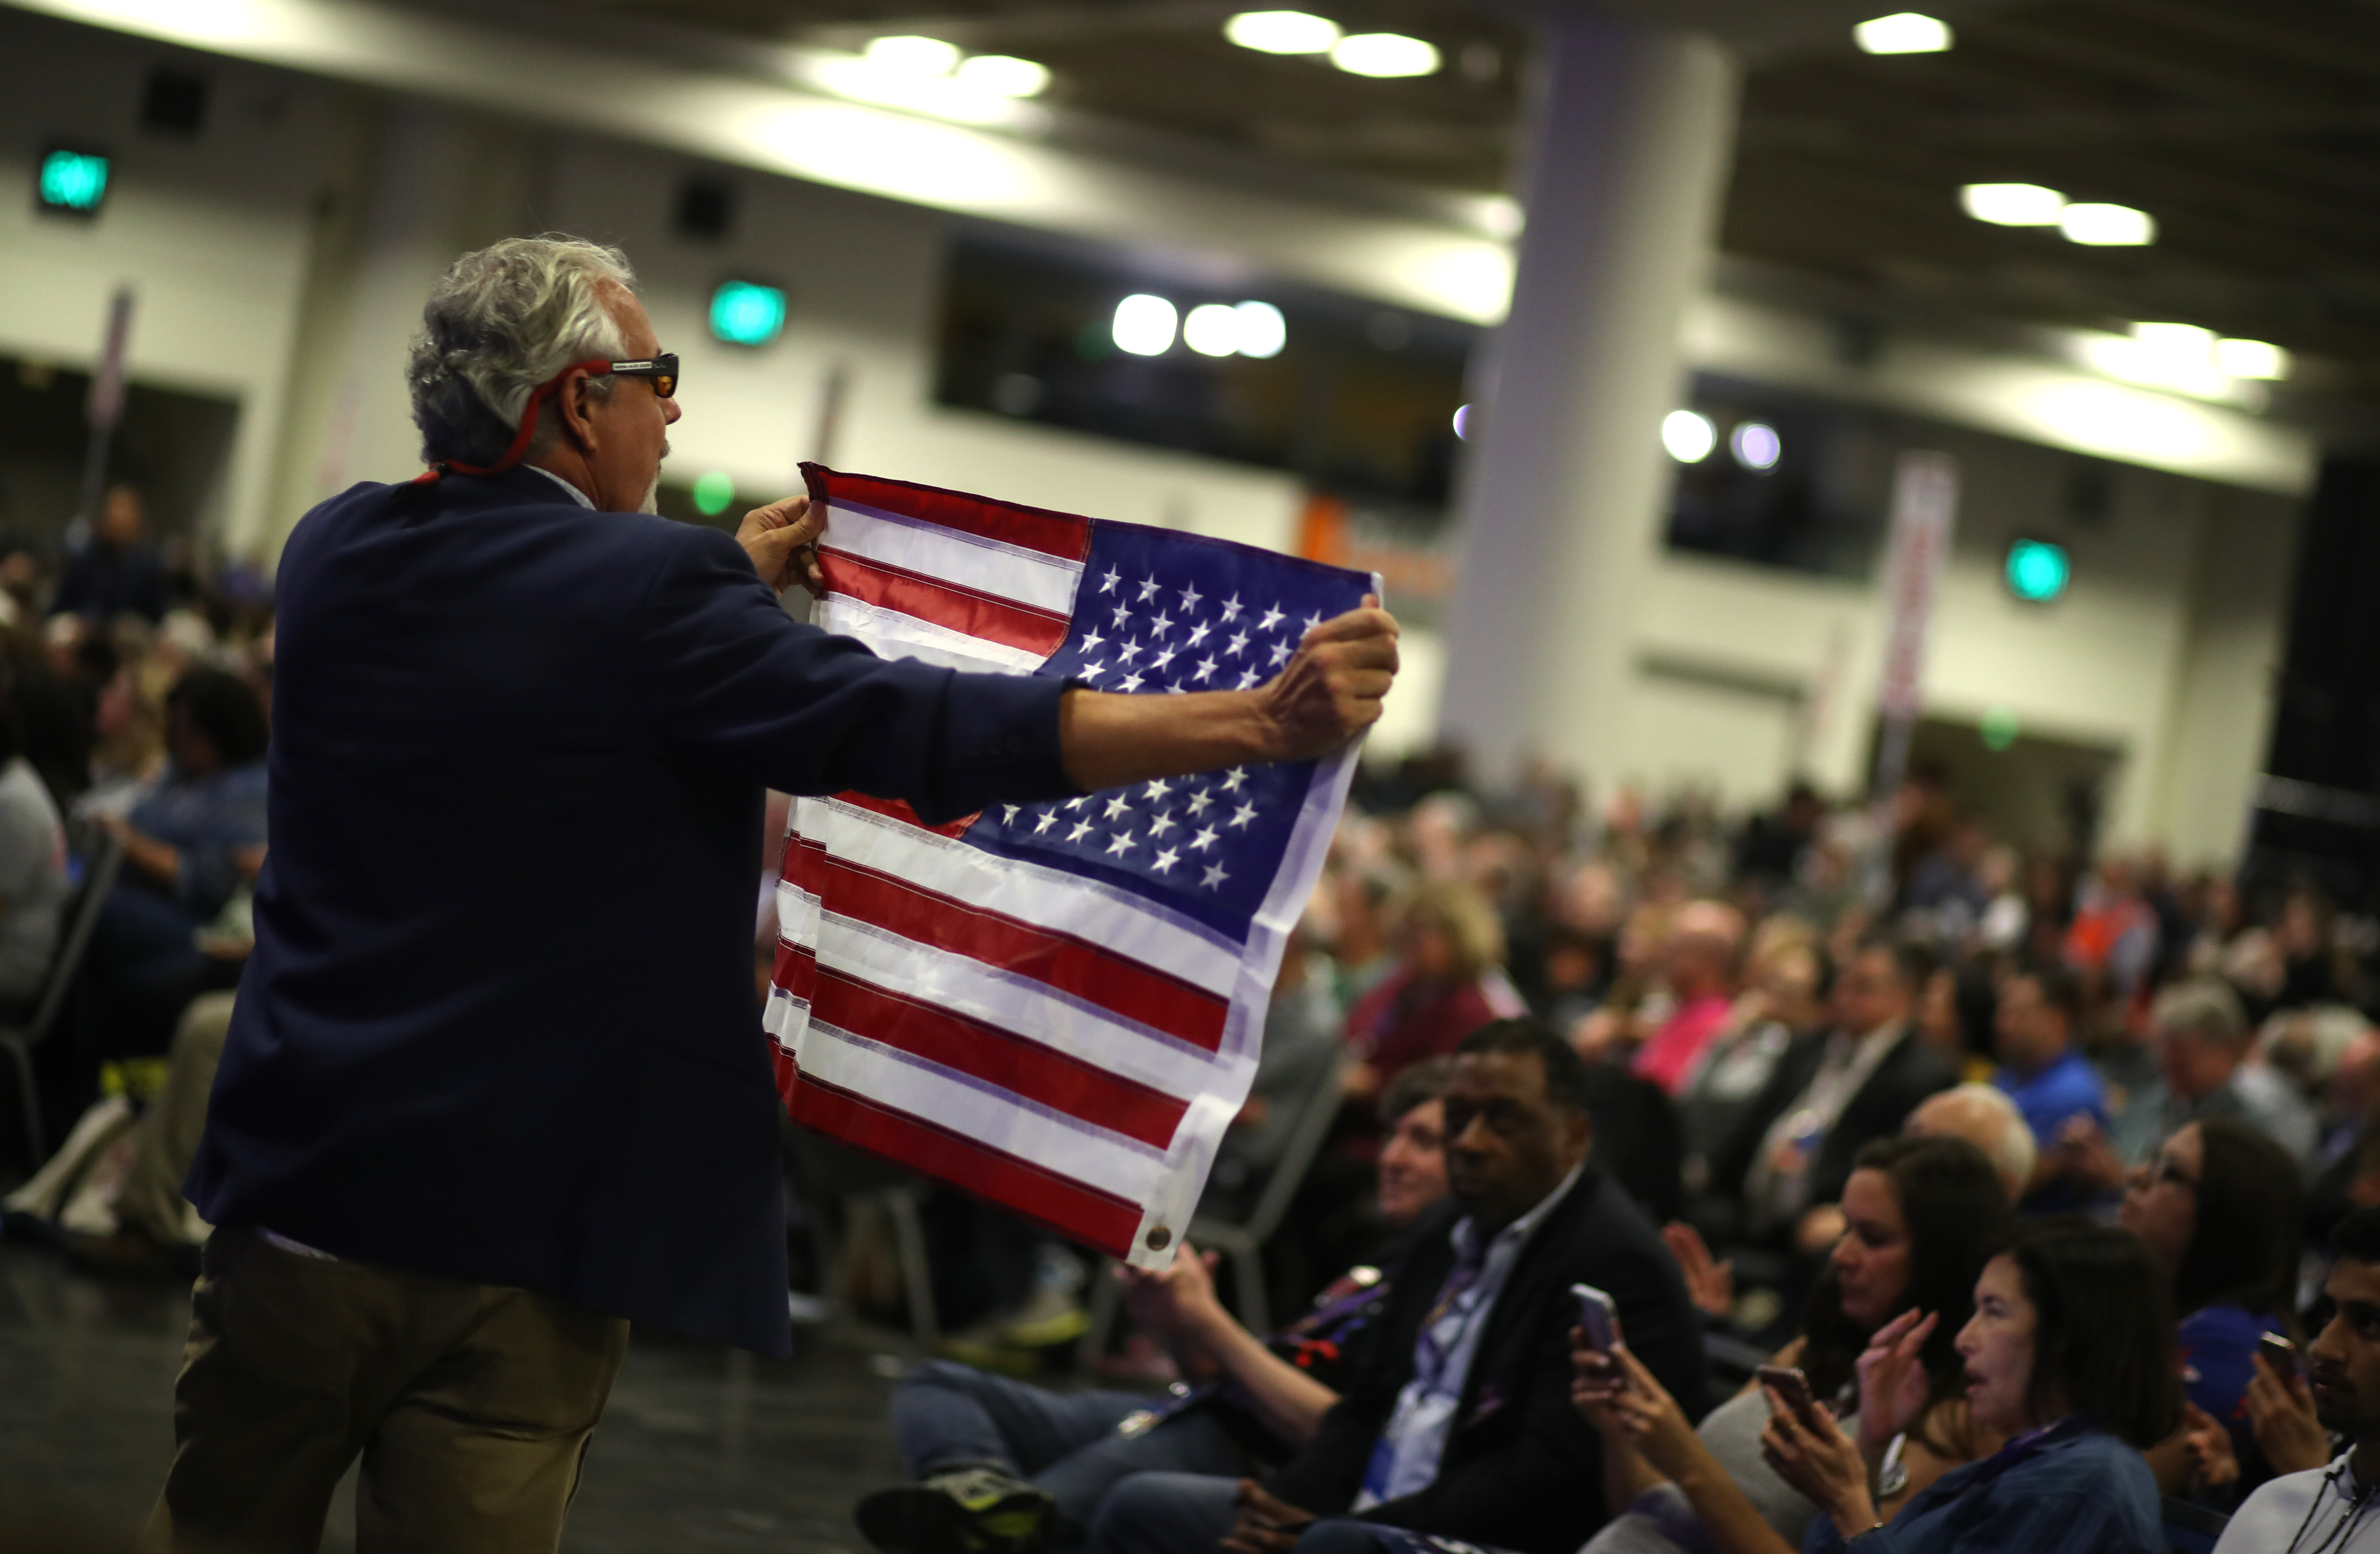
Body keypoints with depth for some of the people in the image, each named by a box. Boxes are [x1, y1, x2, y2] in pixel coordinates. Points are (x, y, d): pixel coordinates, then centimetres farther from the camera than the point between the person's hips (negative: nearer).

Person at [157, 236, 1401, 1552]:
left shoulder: (333, 552, 4)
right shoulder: (651, 590, -15)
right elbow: (921, 729, -20)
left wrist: (732, 585, 28)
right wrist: (1267, 721, -22)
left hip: (297, 1189, 5)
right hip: (511, 1242, -5)